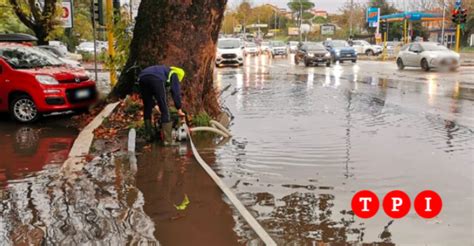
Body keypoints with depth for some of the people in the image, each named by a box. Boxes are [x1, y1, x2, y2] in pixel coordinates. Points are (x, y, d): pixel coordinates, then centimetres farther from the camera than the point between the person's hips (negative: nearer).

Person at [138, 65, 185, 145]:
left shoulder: (162, 70, 44)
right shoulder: (174, 74, 28)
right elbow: (176, 92, 15)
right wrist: (179, 110, 15)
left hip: (142, 77, 6)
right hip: (156, 79, -6)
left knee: (147, 108, 20)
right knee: (164, 110, 2)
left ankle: (149, 136, 25)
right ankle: (168, 139, 1)